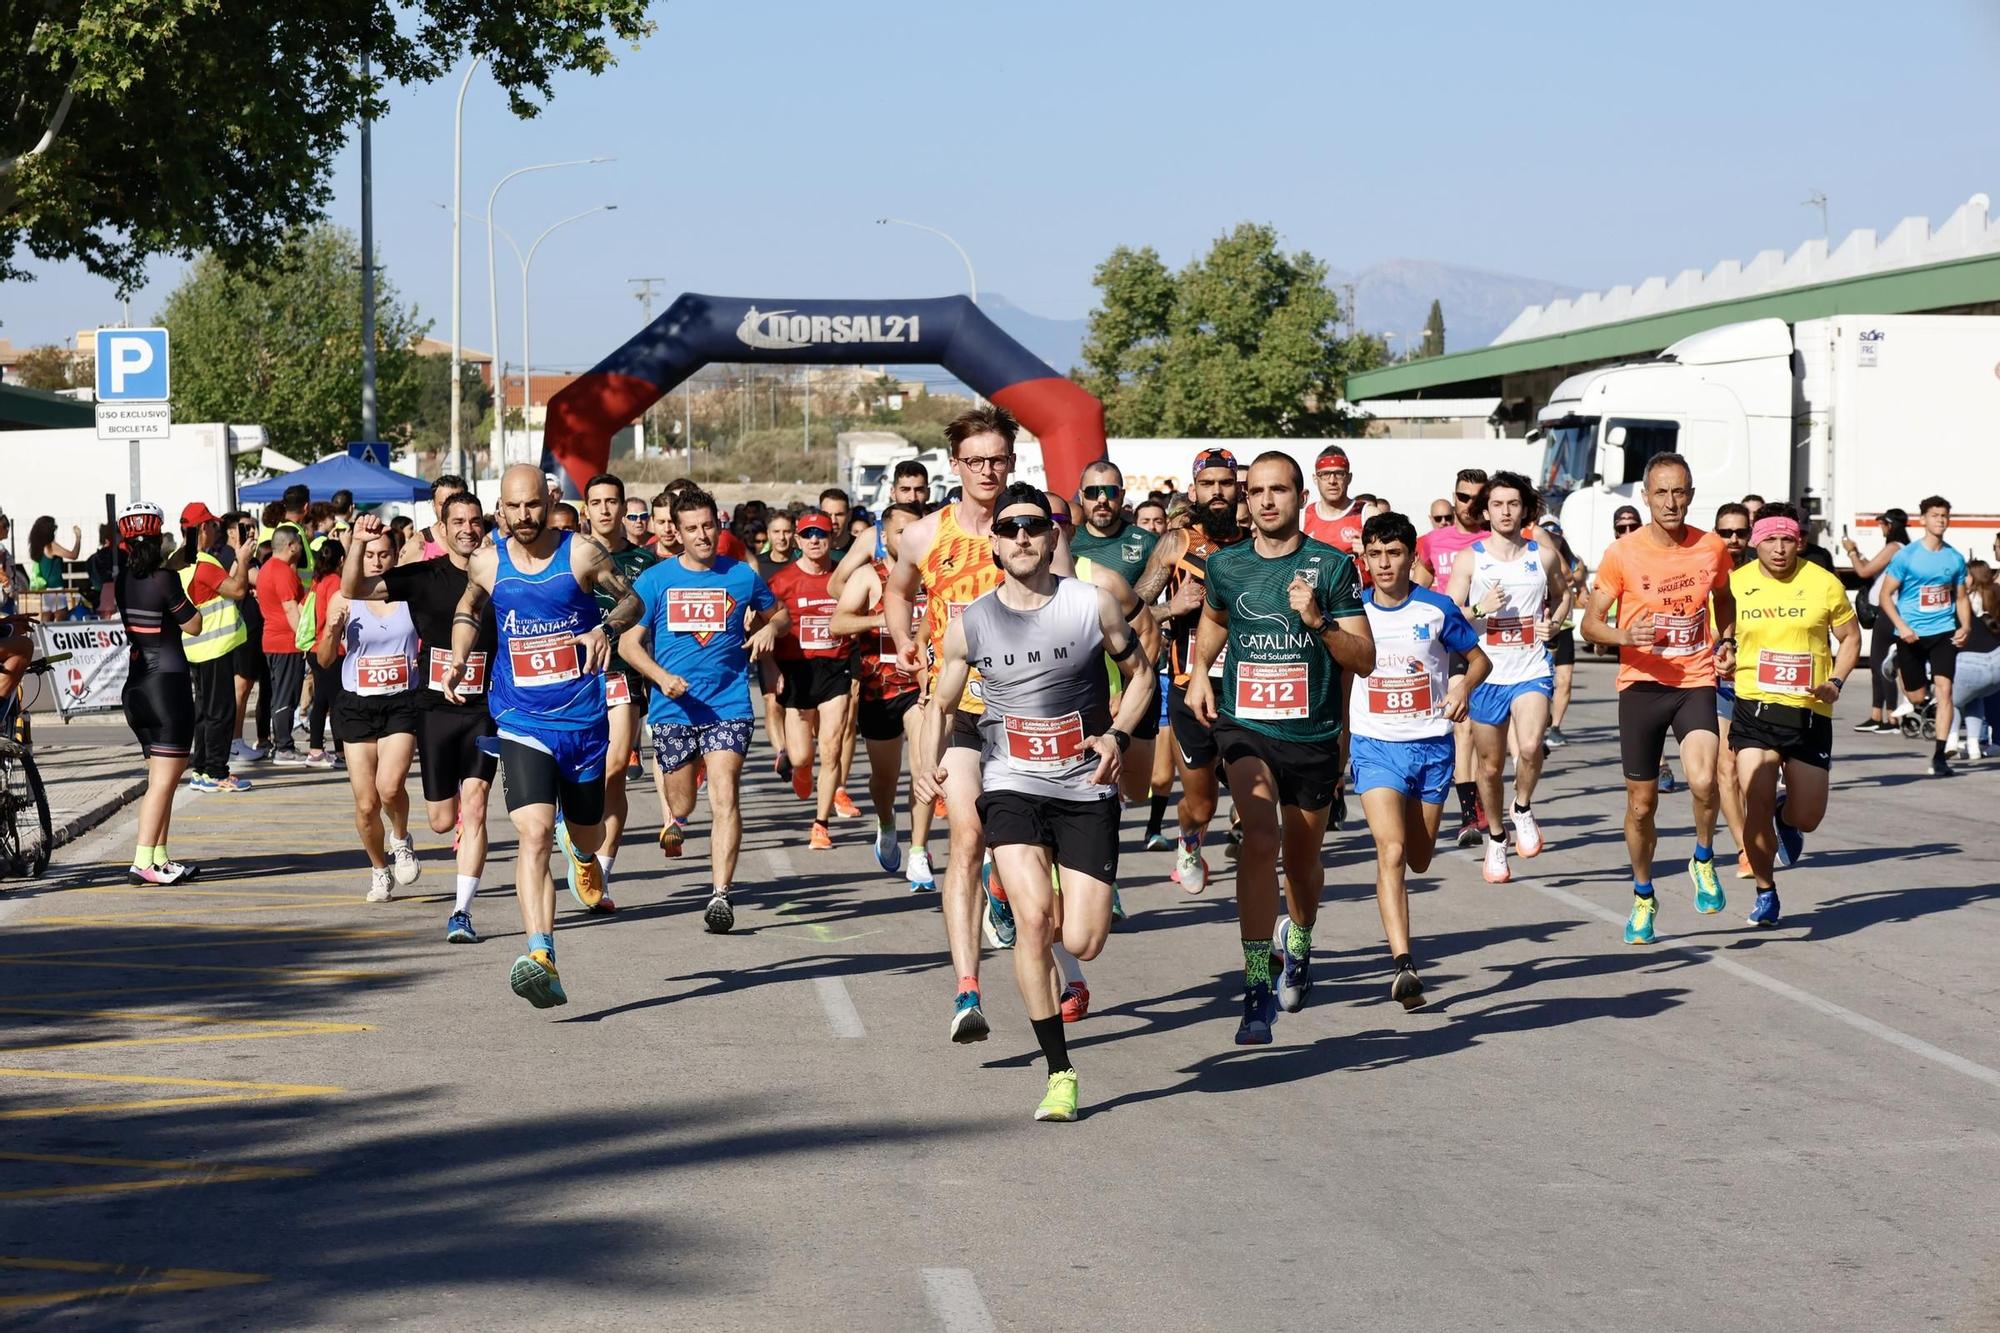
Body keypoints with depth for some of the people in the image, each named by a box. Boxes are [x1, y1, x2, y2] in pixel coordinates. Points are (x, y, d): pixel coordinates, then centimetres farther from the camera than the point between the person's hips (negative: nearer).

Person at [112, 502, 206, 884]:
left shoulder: (120, 581, 4)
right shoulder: (163, 580, -15)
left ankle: (159, 857, 16)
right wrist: (188, 597, 7)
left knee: (161, 777, 16)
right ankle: (144, 862, -12)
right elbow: (193, 626, -9)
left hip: (136, 686, 8)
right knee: (165, 777, -6)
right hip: (168, 681, -8)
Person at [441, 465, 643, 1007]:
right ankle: (541, 958, -28)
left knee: (587, 835, 18)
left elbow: (631, 598, 5)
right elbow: (468, 609, 20)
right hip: (522, 723, -1)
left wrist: (606, 628, -16)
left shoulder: (582, 553, -7)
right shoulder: (487, 563, 0)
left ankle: (584, 856, 59)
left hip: (584, 721, 1)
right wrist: (458, 658, 2)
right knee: (534, 833, -20)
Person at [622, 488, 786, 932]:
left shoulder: (742, 576, 4)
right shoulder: (655, 580, 1)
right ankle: (674, 820, 52)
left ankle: (721, 893, -20)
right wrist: (661, 676, -14)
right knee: (682, 799, 13)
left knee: (724, 796, -16)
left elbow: (777, 611, 22)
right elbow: (629, 641, 3)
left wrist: (770, 629, -2)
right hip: (673, 708, 1)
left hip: (728, 706, -1)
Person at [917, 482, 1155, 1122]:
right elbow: (944, 705, 13)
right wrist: (931, 762, -6)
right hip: (1011, 786, 0)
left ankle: (1062, 909, 34)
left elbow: (1140, 672, 10)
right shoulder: (969, 624, -1)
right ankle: (1060, 1072, -9)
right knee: (1033, 918, -21)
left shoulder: (1094, 605, -5)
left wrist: (1118, 734, -7)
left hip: (1087, 788, 0)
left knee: (1082, 943, -7)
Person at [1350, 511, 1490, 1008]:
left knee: (1419, 859, 12)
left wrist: (1464, 686, -14)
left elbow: (1479, 658, 6)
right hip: (1374, 747, -1)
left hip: (1431, 746, 1)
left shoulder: (1437, 609, -4)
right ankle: (1403, 964, -25)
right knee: (1391, 852, -18)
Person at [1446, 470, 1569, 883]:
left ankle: (1523, 809, 4)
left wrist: (1554, 623, 2)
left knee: (1530, 746, -25)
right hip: (1486, 674, 0)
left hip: (1532, 671, 0)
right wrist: (1480, 608, -19)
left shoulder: (1543, 556, 4)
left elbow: (1563, 595, 22)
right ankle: (1495, 838, 31)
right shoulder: (1469, 559, 0)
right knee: (1490, 765, 9)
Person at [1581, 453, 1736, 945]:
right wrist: (1626, 636, -21)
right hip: (1641, 683, 0)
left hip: (1696, 681, 0)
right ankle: (1643, 897, 30)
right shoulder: (1623, 553, -7)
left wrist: (1726, 641, 5)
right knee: (1641, 803, 7)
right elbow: (1590, 623, -2)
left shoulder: (1712, 548, 0)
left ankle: (1703, 861, 5)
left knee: (1703, 782, -24)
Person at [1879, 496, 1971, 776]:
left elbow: (1961, 598, 15)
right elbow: (1886, 595, -4)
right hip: (1912, 635, -2)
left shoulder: (1955, 559, 4)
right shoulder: (1906, 556, -6)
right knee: (1916, 697, 6)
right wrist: (1901, 626, -18)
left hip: (1944, 633, 2)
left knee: (1944, 689, -13)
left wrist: (1965, 627, -2)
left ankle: (1939, 756, -10)